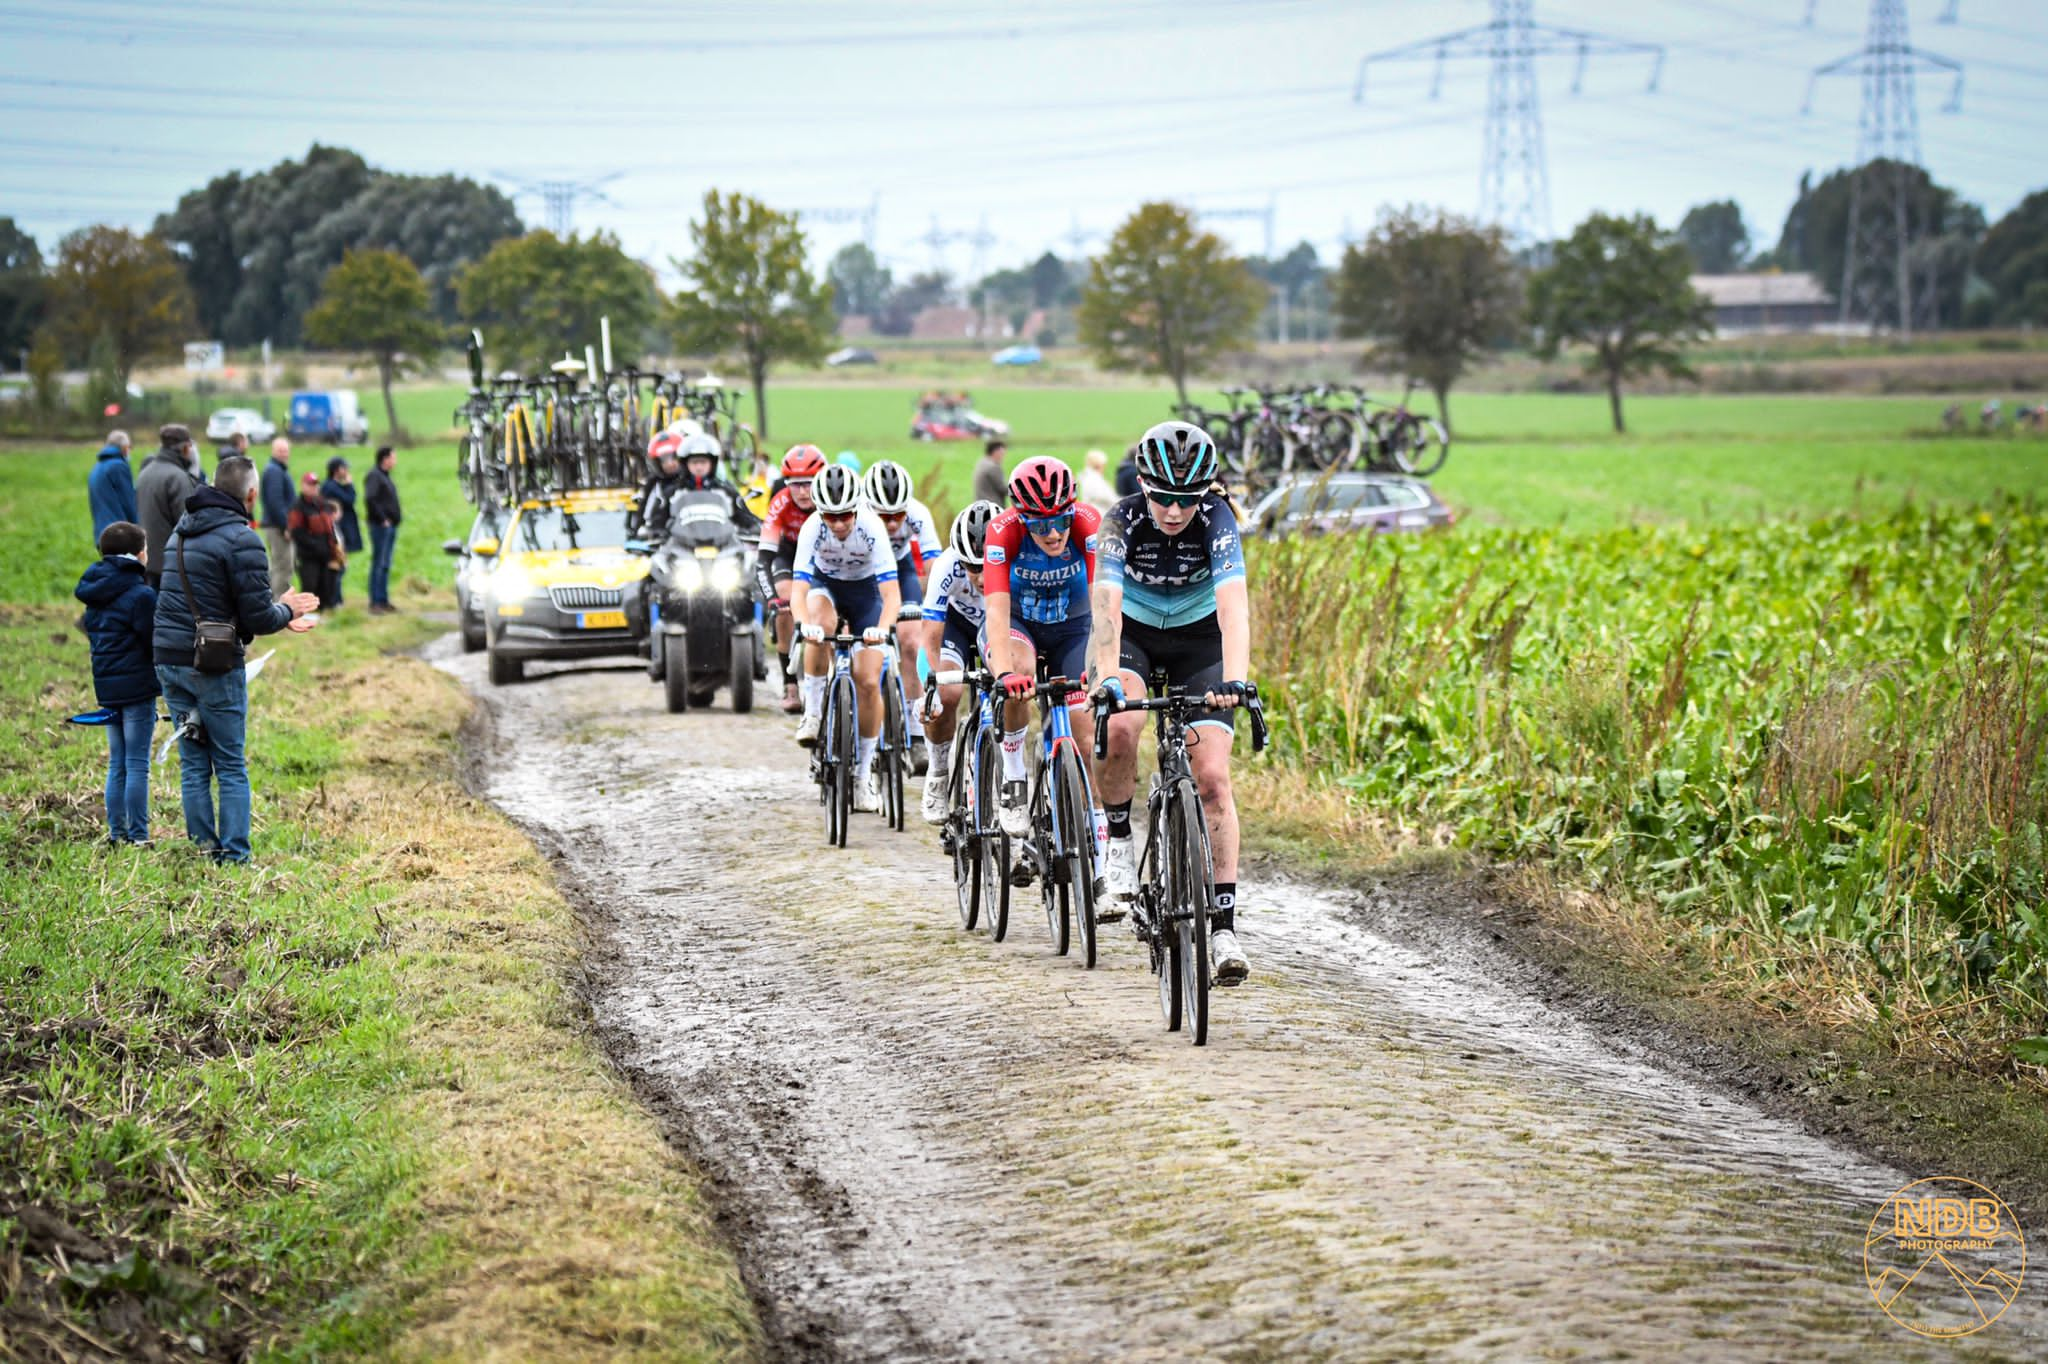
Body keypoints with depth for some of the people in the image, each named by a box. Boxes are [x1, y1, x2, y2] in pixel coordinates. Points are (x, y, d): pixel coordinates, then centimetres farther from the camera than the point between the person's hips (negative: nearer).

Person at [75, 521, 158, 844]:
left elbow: (92, 633, 15)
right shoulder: (141, 595, -15)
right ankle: (137, 835, -2)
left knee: (116, 764, 14)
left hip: (106, 686, 7)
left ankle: (116, 832, 14)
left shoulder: (94, 593, 9)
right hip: (137, 686, -7)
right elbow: (155, 642, -14)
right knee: (137, 764, -3)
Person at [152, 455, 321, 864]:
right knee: (231, 766, 1)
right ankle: (234, 855, 0)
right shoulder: (241, 539, -12)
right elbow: (257, 618, -14)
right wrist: (285, 610, 8)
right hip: (213, 667, -7)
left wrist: (279, 615, 21)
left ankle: (204, 847, 10)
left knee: (192, 764, 10)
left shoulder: (181, 533, 15)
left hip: (169, 659, 7)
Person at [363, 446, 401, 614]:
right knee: (379, 564, -8)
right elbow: (370, 499, -24)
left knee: (385, 564, 12)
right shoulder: (374, 476, -12)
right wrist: (382, 519, -20)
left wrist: (393, 520, 14)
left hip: (390, 525, 10)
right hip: (381, 525, -10)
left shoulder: (384, 476, 18)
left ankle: (384, 601, 17)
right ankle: (375, 603, -8)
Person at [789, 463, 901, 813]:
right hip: (825, 584, 0)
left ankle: (864, 774, 4)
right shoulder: (813, 528, -29)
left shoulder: (872, 528, -31)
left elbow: (891, 593, -35)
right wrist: (803, 623, -55)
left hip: (865, 590, 0)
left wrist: (883, 627, -54)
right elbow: (799, 588, -35)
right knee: (820, 623, -37)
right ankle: (813, 712, -19)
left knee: (868, 681, -10)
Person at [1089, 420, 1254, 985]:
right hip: (1133, 632, 0)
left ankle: (1223, 926, -11)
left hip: (1198, 637, 0)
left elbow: (1233, 605, -38)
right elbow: (1106, 602, -37)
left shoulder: (1216, 519, -26)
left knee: (1212, 777, -12)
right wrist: (1107, 679, -53)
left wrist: (1234, 680, -54)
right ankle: (1119, 837, -4)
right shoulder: (1123, 520, -25)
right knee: (1120, 730, -32)